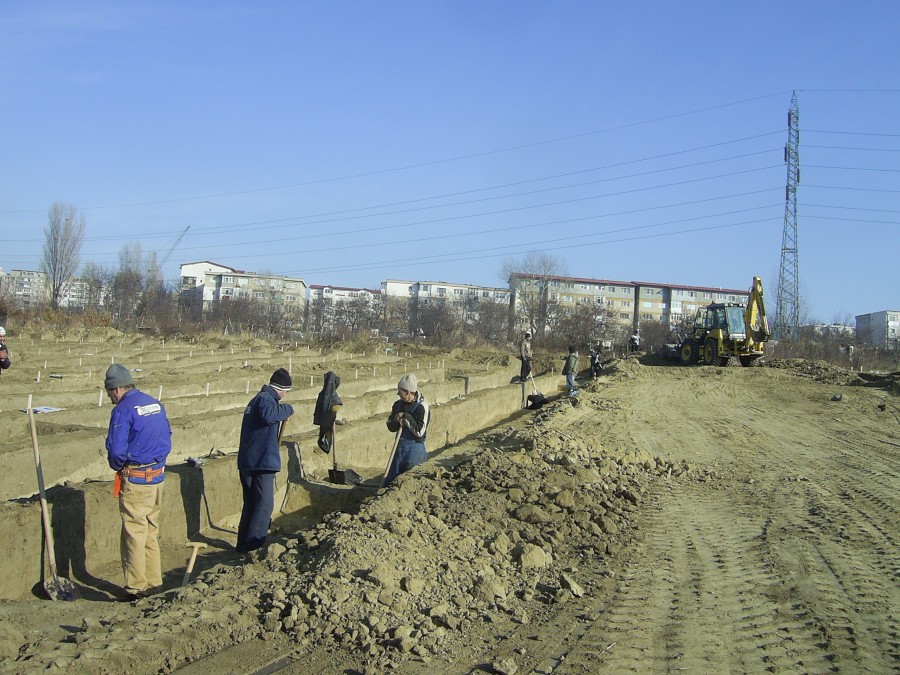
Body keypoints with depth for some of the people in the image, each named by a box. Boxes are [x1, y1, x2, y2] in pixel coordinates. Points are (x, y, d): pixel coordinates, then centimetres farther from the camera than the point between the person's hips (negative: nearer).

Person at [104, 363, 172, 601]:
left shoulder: (123, 410, -14)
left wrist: (117, 466, 1)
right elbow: (167, 437, 16)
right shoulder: (155, 403, 10)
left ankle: (136, 587, 5)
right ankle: (153, 581, 20)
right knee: (151, 531, 15)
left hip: (135, 478, -7)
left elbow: (116, 449, -18)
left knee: (134, 532, 0)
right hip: (158, 475, 7)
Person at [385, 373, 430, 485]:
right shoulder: (398, 405, 5)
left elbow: (419, 431, -18)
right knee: (390, 479, 10)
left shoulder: (422, 407, -15)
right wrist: (396, 420, -12)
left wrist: (406, 418, -18)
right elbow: (390, 426, 9)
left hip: (415, 448, -6)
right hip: (400, 447, 6)